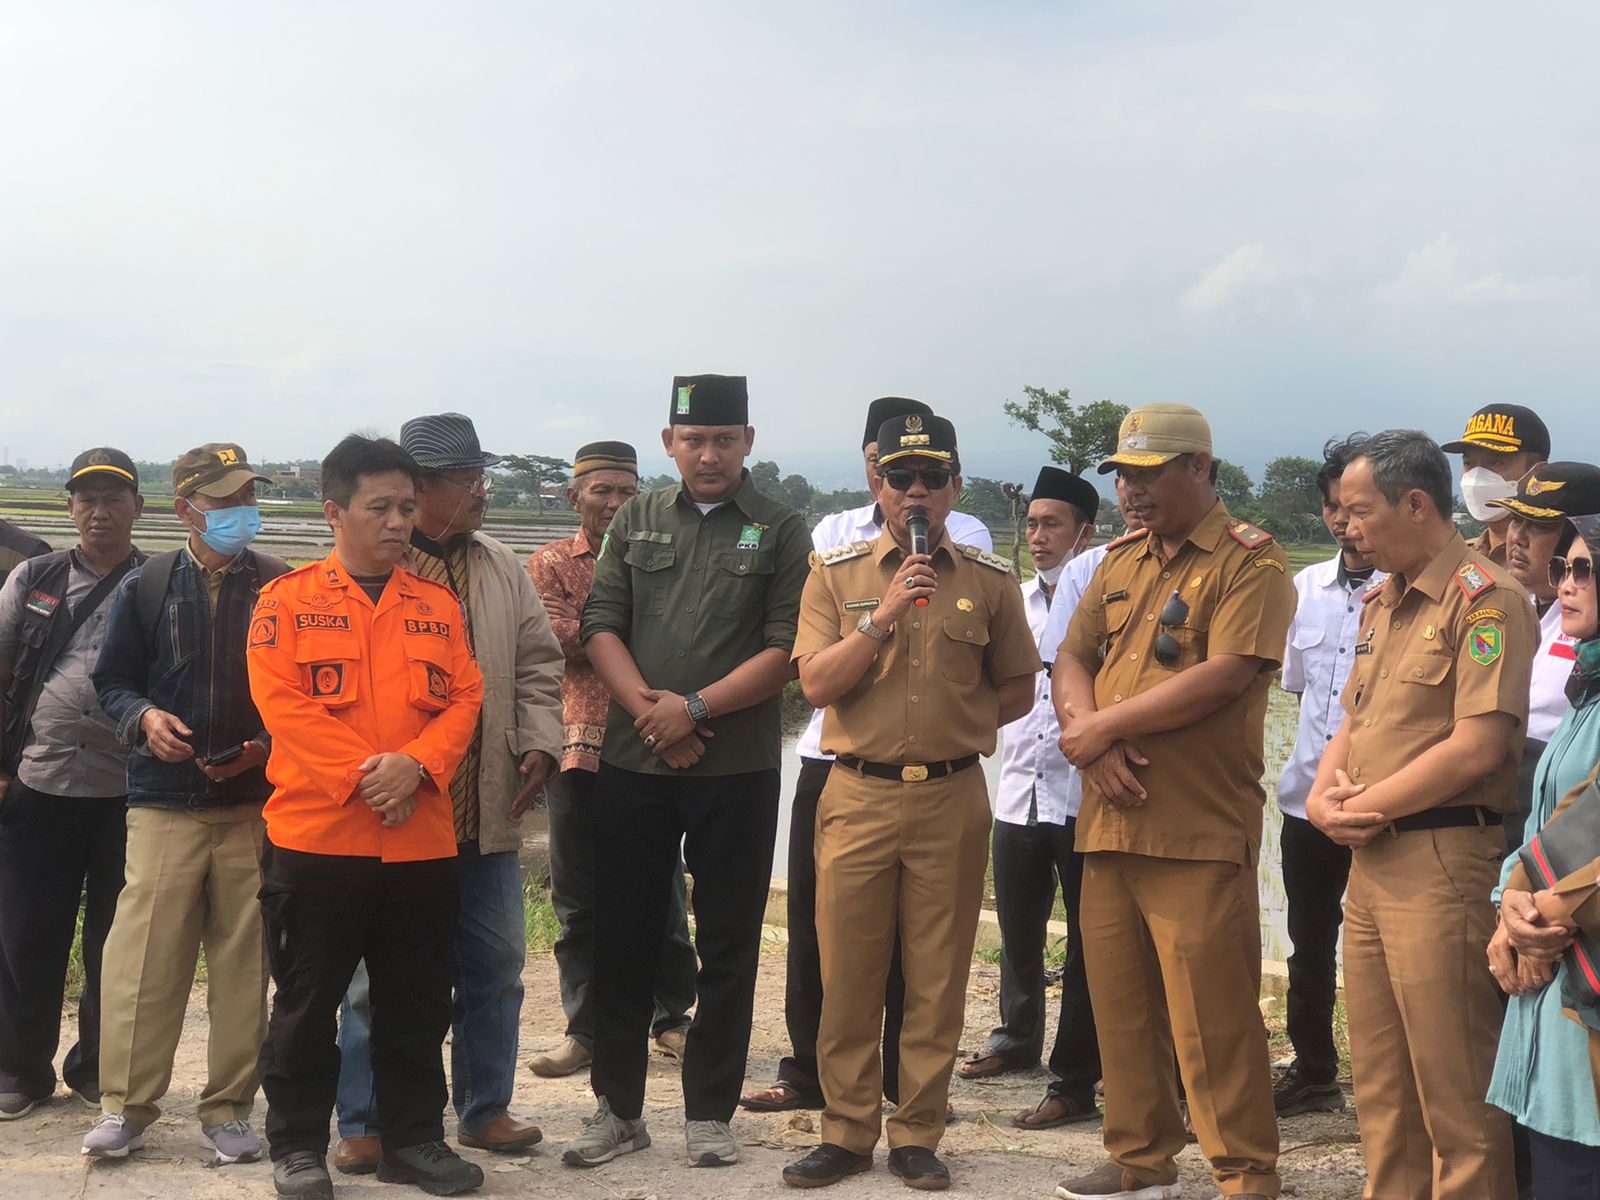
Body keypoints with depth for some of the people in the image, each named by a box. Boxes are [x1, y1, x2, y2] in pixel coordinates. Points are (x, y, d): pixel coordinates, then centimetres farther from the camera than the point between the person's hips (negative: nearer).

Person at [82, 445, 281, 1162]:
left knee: (243, 962, 4)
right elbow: (112, 681, 13)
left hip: (254, 805, 0)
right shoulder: (145, 588, 7)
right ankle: (126, 1106, 10)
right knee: (143, 955, -3)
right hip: (163, 804, 0)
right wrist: (144, 718, -7)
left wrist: (267, 746, -9)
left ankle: (228, 1110, 15)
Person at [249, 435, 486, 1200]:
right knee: (307, 1002, 6)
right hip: (316, 833, -3)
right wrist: (358, 775, -17)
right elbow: (283, 704, -9)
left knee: (416, 1004, 11)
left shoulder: (438, 606, 10)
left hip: (422, 840, 3)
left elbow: (463, 701, 4)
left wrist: (415, 764, -14)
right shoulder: (287, 601, 0)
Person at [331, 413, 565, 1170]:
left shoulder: (501, 569, 11)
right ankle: (362, 1124, 16)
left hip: (486, 815, 6)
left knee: (493, 966, 12)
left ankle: (485, 1109, 26)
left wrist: (539, 744, 1)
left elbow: (538, 663, 15)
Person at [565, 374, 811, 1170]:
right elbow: (601, 625, 4)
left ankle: (708, 1113, 17)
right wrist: (647, 710, -11)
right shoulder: (636, 522, 10)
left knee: (728, 947, 5)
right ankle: (617, 1108, 20)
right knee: (624, 939, 7)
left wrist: (696, 707, -15)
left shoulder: (781, 531, 2)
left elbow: (787, 649, -7)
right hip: (632, 765, 2)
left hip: (738, 771, -2)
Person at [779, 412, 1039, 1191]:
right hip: (858, 796, 0)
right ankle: (847, 1133, 15)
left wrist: (956, 725, 1)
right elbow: (816, 683, -6)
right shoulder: (836, 574, 4)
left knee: (938, 979, 5)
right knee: (848, 975, 3)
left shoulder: (989, 581, 6)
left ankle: (917, 1136, 16)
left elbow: (1016, 689, 13)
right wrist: (885, 615, -15)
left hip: (951, 798, 0)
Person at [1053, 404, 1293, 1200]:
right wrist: (1089, 736, -8)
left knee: (1212, 1016, -5)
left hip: (1200, 831, -7)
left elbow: (1223, 678, -17)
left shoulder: (1249, 562, -5)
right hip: (1110, 822, 7)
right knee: (1120, 1005, 12)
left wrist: (1103, 725, -11)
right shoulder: (1121, 562, 18)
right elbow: (1071, 662, 14)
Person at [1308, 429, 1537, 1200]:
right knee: (1381, 1080, 16)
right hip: (1370, 861, 9)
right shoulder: (1381, 603, 16)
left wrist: (1362, 806, -11)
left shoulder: (1484, 600, -12)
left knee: (1454, 1087, -1)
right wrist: (1324, 796, 0)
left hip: (1441, 860, -9)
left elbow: (1478, 747, -20)